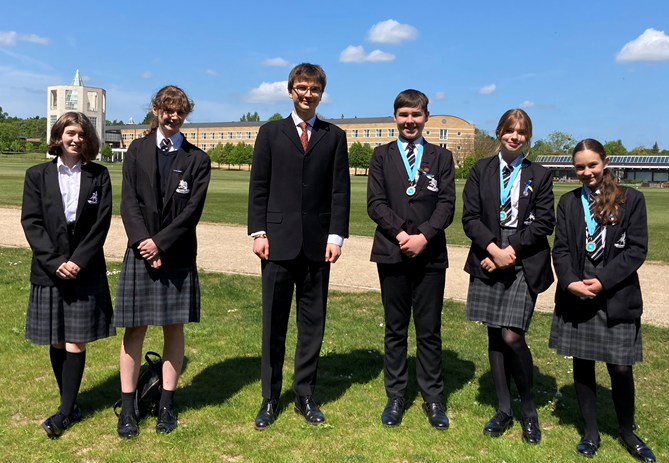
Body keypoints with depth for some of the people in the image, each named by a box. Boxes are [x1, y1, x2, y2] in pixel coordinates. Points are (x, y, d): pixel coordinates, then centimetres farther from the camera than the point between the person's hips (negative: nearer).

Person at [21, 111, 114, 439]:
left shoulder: (98, 175, 3)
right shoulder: (37, 175, 5)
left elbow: (102, 223, -3)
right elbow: (31, 222, -1)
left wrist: (79, 261, -12)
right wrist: (55, 262, -12)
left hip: (86, 271, -1)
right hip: (49, 271, 1)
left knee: (76, 342, -1)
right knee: (57, 342, 8)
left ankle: (65, 411, 7)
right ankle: (70, 402, 22)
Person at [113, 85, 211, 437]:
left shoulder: (197, 159, 3)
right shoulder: (137, 150, 8)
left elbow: (193, 210, -5)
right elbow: (128, 202, 0)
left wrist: (160, 243, -13)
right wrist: (144, 243, -12)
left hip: (178, 256, 0)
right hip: (140, 252, 1)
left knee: (173, 327, 5)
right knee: (134, 328, 2)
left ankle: (166, 405, 16)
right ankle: (127, 408, 12)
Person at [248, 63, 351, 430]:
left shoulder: (334, 136, 9)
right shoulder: (270, 133, 9)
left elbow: (340, 191, 4)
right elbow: (258, 187, 5)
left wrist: (336, 235, -4)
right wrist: (258, 232, -4)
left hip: (318, 243, 1)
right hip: (278, 241, 0)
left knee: (313, 323, 7)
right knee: (273, 322, 5)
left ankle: (304, 395, 20)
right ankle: (269, 398, 17)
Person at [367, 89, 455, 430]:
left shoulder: (441, 157, 10)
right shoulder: (381, 155, 9)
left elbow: (447, 204, 0)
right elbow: (375, 203, -1)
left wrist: (424, 237, -14)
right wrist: (401, 233, -14)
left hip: (430, 253, 0)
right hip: (392, 252, 0)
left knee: (429, 331, 6)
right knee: (395, 329, 9)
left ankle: (433, 399, 18)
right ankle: (395, 397, 19)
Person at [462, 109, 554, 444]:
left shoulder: (540, 176, 7)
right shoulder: (481, 171, 9)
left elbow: (543, 223, 0)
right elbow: (470, 217, 1)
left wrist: (510, 251, -11)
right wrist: (493, 249, -13)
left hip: (524, 264, -2)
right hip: (488, 261, 2)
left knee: (512, 337, -11)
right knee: (494, 337, 7)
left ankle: (528, 408, 13)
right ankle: (503, 410, 21)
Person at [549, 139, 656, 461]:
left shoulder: (631, 199, 0)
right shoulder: (568, 202, 8)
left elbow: (637, 249, -5)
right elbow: (560, 248, 4)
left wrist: (603, 281, -14)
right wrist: (570, 282, -13)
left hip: (617, 298, -2)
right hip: (576, 297, 3)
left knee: (620, 368, 1)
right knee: (582, 363, 9)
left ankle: (627, 432, 24)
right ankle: (591, 431, 24)